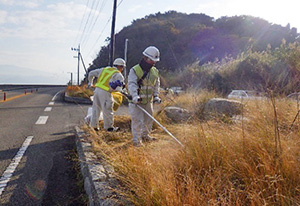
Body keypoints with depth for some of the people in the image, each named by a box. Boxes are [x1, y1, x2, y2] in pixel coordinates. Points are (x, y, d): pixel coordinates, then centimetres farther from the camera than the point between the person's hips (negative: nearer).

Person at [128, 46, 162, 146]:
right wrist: (135, 96, -38)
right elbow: (132, 84, -23)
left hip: (148, 101, 6)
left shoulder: (155, 71, 6)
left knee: (148, 119, 16)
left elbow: (156, 85, 13)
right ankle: (136, 139, 5)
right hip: (136, 101, -6)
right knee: (138, 121, -8)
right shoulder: (134, 70, -12)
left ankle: (145, 135, 37)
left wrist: (156, 96, -1)